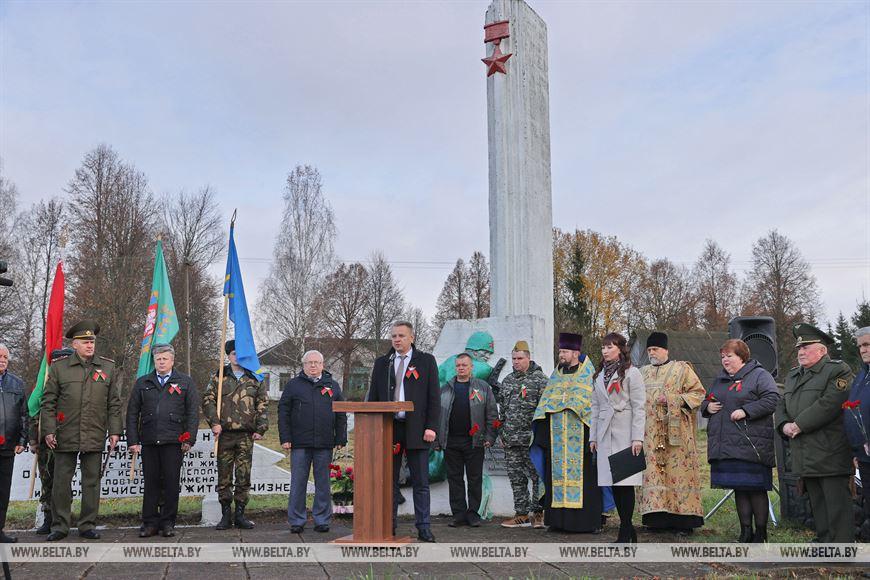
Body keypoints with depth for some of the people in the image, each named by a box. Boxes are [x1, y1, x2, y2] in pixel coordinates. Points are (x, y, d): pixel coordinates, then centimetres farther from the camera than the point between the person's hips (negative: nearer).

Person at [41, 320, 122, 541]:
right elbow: (48, 403, 4)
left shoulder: (107, 367, 8)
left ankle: (88, 525, 15)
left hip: (95, 437, 1)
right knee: (61, 482, 3)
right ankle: (59, 526, 15)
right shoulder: (59, 368, 4)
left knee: (91, 482, 6)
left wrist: (114, 431, 3)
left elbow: (114, 404, 9)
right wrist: (49, 430, -4)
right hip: (65, 437, -1)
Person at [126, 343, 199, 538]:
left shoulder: (185, 383, 8)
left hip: (174, 442, -2)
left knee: (171, 483, 2)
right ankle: (150, 523, 13)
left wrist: (189, 439, -4)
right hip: (148, 442, 2)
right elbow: (132, 413, 11)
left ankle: (167, 523, 11)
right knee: (151, 483, 5)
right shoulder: (142, 383, 13)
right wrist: (132, 441, 3)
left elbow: (193, 412, 4)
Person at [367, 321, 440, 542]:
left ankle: (423, 528, 8)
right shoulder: (381, 363, 13)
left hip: (416, 430, -2)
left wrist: (432, 426, -8)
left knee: (421, 482, 2)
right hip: (388, 429, 2)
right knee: (389, 481, 7)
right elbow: (373, 397, 12)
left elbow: (434, 397, 1)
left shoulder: (426, 361, 5)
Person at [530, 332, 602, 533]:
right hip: (556, 435, 5)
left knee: (582, 476, -4)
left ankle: (589, 520, 2)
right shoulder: (556, 376, 16)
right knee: (556, 475, 4)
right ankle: (558, 519, 9)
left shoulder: (588, 375, 1)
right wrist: (541, 433, 8)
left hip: (580, 436, -5)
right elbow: (544, 405, 16)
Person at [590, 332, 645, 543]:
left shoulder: (631, 373, -2)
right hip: (605, 435, 6)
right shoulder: (599, 375, 17)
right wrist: (593, 436, 13)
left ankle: (625, 533, -2)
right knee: (612, 482, 4)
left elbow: (639, 407, -6)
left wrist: (637, 437, -13)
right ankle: (628, 530, 12)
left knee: (625, 482, -7)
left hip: (625, 434, -6)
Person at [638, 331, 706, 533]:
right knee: (653, 472, 0)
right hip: (650, 433, 5)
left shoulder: (682, 369, 4)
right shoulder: (643, 372, 18)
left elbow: (699, 392, -1)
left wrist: (673, 400, -11)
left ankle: (684, 518, -1)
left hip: (676, 430, -4)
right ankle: (658, 517, 4)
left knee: (678, 470, -6)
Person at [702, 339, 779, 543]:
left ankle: (761, 533, 7)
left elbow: (772, 399, -13)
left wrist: (746, 411, -20)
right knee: (739, 488, 10)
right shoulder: (720, 379, 20)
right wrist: (707, 407, 5)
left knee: (755, 488, -3)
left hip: (750, 445, -6)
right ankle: (745, 532, 17)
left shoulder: (759, 375, -2)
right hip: (725, 446, 7)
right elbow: (706, 402, 28)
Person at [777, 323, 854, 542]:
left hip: (831, 455, -8)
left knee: (837, 503, -5)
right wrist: (784, 425, -4)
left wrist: (799, 425, -18)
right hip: (804, 456, 8)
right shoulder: (792, 375, 20)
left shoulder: (838, 371, -6)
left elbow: (829, 404, -19)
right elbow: (781, 405, 18)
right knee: (817, 503, 13)